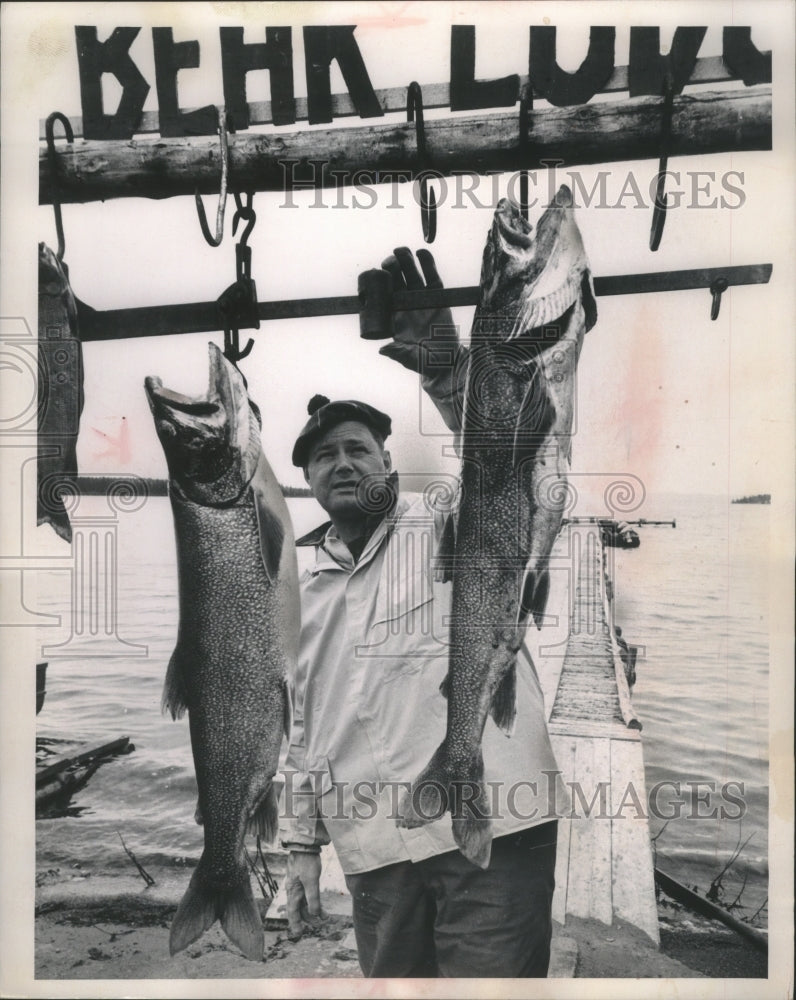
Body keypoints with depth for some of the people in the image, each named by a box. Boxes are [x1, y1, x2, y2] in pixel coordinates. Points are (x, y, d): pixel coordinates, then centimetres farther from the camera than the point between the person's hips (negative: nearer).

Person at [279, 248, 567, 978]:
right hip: (376, 850, 5)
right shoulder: (297, 582, 12)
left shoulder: (450, 526, -1)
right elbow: (300, 725, 16)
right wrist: (302, 844, 15)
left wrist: (448, 370, -36)